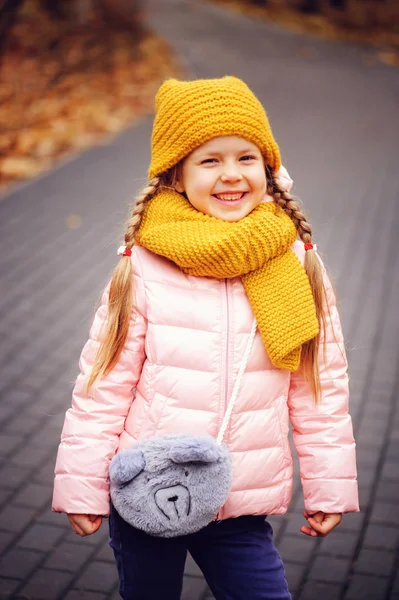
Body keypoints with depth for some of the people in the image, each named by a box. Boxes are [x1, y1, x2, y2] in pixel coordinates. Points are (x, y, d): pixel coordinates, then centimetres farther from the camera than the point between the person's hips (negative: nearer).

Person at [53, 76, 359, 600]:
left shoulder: (297, 266, -6)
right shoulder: (144, 268, -12)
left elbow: (322, 386, 2)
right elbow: (103, 384, -6)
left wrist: (329, 487, 5)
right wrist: (81, 487, -4)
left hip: (241, 513, 1)